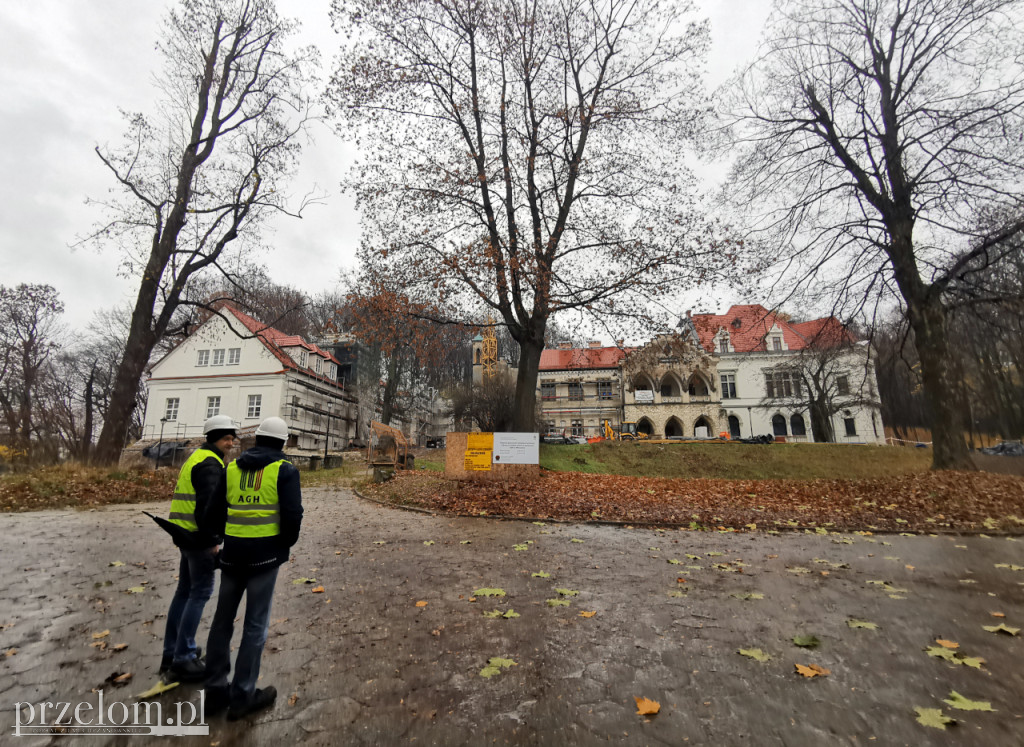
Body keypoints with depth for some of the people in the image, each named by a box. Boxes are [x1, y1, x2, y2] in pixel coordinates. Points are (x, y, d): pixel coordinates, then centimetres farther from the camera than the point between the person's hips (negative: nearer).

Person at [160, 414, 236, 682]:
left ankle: (172, 652, 27)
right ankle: (182, 659, 5)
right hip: (199, 536, -10)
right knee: (200, 592, -2)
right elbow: (207, 505, -23)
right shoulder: (210, 463, -17)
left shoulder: (196, 458, 16)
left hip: (185, 533, 10)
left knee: (185, 590, 17)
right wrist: (212, 541, -18)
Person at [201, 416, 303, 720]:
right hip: (265, 554, -4)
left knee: (223, 620, 19)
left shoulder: (231, 468, 8)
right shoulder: (285, 471, -7)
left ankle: (215, 690, 29)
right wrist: (286, 544, 5)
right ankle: (242, 695, 17)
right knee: (256, 624, 8)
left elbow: (212, 515, 8)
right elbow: (293, 516, -14)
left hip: (232, 553, 5)